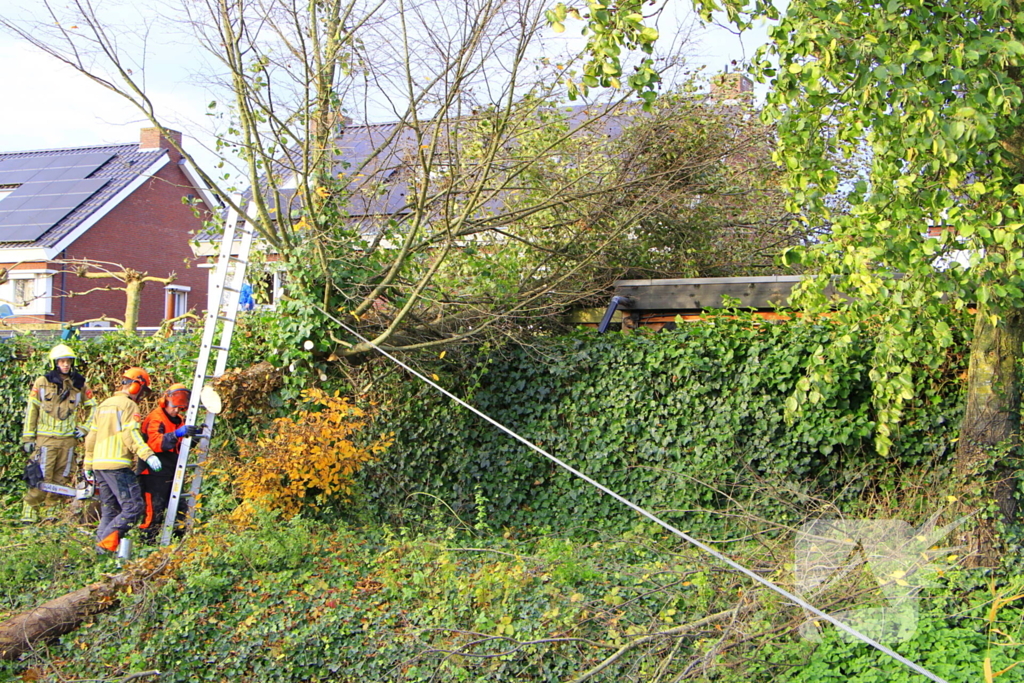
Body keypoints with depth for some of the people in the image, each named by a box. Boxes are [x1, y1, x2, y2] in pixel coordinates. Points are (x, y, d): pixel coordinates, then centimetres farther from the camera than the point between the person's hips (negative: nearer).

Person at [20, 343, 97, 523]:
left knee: (61, 480, 6)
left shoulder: (79, 384, 7)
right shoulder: (42, 382, 1)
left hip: (68, 439, 3)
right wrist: (28, 437, 0)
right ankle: (29, 511, 3)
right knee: (41, 478, -6)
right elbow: (31, 410, 3)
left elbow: (91, 407, 21)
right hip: (46, 438, -3)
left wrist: (84, 428, 10)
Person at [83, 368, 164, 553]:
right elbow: (131, 435, -16)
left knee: (109, 510, 13)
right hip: (117, 465, -9)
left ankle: (101, 543, 6)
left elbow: (91, 437, 25)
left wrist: (88, 466, 30)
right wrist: (148, 455, -25)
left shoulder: (104, 405, 23)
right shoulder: (128, 405, -3)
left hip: (99, 464, 9)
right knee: (134, 507, -11)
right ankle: (107, 541, -19)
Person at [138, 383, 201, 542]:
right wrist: (177, 434, -39)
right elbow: (155, 443, -26)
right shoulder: (155, 418, -9)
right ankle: (146, 540, -5)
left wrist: (194, 434, -1)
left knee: (179, 509, 8)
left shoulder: (179, 420, 18)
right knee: (154, 510, -11)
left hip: (171, 474, 8)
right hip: (154, 474, -8)